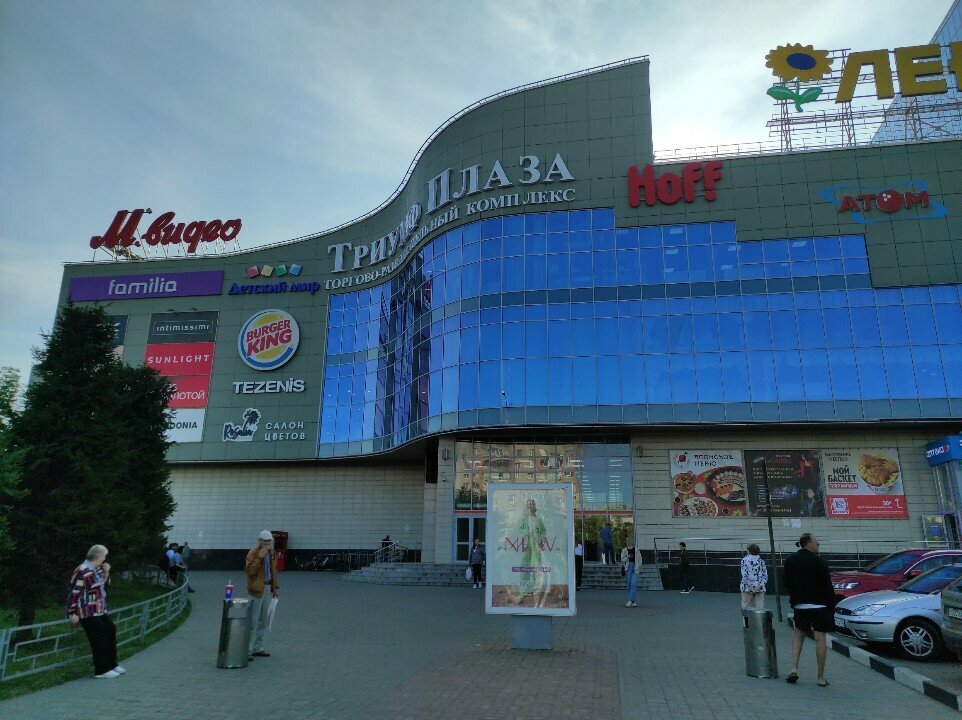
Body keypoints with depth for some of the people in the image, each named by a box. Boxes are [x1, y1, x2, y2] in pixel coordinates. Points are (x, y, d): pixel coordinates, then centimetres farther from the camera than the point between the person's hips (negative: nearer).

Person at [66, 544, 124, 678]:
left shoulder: (97, 569, 9)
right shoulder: (83, 571, -19)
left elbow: (104, 586, 21)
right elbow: (74, 592, -21)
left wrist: (106, 573, 5)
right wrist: (73, 614, -20)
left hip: (99, 611, 10)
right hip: (88, 614, -10)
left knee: (110, 631, 15)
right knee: (99, 640, -3)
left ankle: (111, 665, 28)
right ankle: (102, 670, 10)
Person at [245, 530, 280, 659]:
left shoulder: (272, 553, 10)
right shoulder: (253, 553, -11)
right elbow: (250, 571, -23)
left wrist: (275, 586, 15)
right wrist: (260, 557, -29)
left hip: (268, 588, 7)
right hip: (257, 589, -7)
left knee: (263, 620, 13)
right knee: (253, 620, -5)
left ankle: (258, 648, 23)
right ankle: (247, 650, 3)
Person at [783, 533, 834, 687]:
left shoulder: (790, 560, 3)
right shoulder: (819, 562, -14)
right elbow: (828, 587, -11)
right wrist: (832, 606, -2)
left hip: (799, 605, 4)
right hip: (819, 605, -4)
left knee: (798, 635, 17)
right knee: (820, 639, 3)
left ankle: (794, 669, 5)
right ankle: (821, 677, 8)